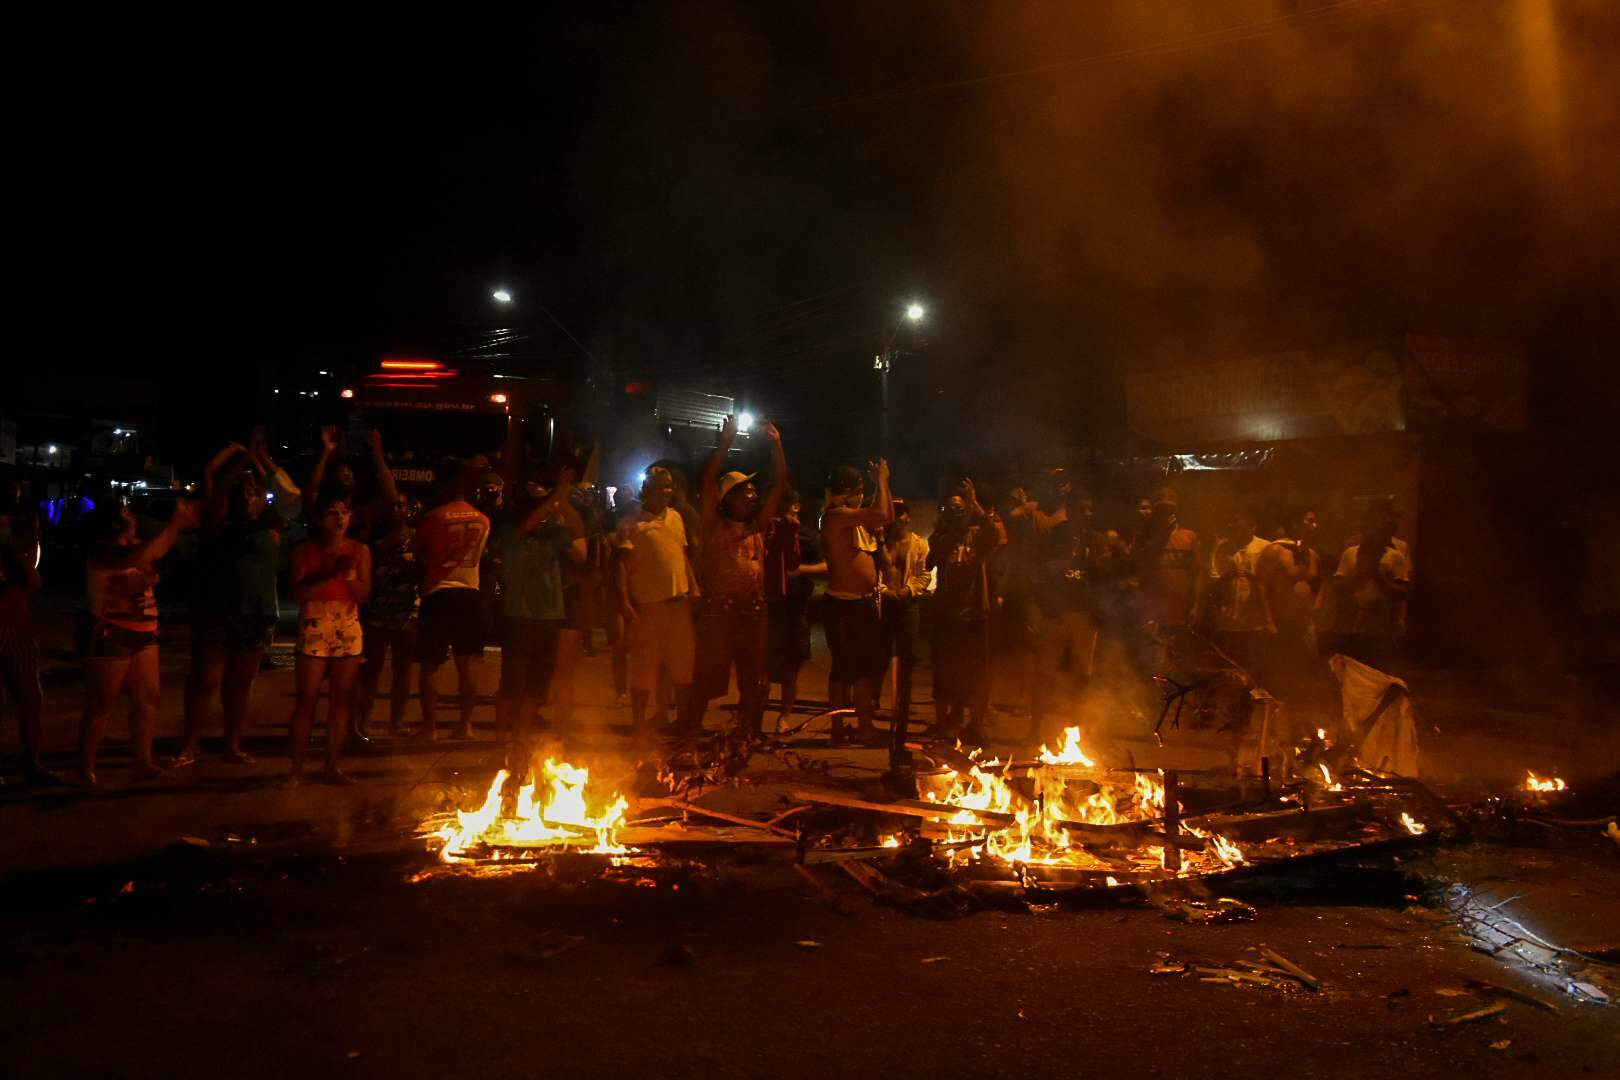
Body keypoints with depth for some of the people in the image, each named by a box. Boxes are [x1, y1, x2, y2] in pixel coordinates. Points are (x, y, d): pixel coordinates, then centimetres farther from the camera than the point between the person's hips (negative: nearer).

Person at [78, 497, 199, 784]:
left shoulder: (132, 545, 10)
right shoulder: (101, 550, -15)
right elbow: (138, 556, -31)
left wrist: (179, 523, 3)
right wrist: (173, 523, -27)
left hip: (142, 635, 8)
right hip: (110, 636, -8)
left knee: (147, 700, 7)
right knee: (100, 705, -1)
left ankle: (143, 764, 13)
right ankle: (86, 770, 7)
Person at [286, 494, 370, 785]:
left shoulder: (360, 551, 6)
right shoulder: (305, 551, 0)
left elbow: (363, 594, 2)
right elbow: (298, 593, -9)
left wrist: (349, 575, -16)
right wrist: (329, 575, -20)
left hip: (349, 628, 3)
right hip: (314, 627, -3)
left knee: (342, 700, 4)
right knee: (307, 700, -5)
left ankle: (332, 766, 14)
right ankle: (296, 769, 1)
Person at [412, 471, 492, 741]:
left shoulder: (433, 517, -6)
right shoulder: (483, 521, 6)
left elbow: (416, 551, 6)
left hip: (438, 593, -4)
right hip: (469, 593, 4)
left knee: (430, 664, 4)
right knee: (468, 662, 9)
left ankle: (429, 726, 3)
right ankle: (466, 724, 8)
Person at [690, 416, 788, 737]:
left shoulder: (758, 526, 13)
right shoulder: (714, 525, 1)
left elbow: (779, 485, 12)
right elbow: (707, 482, -10)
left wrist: (776, 444, 5)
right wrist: (725, 443, -13)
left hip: (754, 611, 5)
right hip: (718, 611, -5)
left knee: (754, 681, 11)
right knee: (707, 679, -4)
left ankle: (749, 734, 22)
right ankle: (691, 732, 4)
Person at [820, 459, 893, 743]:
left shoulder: (853, 518, 15)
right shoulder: (836, 515, -15)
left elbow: (887, 519, 22)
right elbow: (880, 514, -25)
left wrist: (884, 483, 16)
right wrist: (881, 480, -11)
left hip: (864, 602, 10)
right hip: (843, 605, -10)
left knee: (868, 665, 14)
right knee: (844, 666, -4)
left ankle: (865, 725, 22)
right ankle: (838, 728, 2)